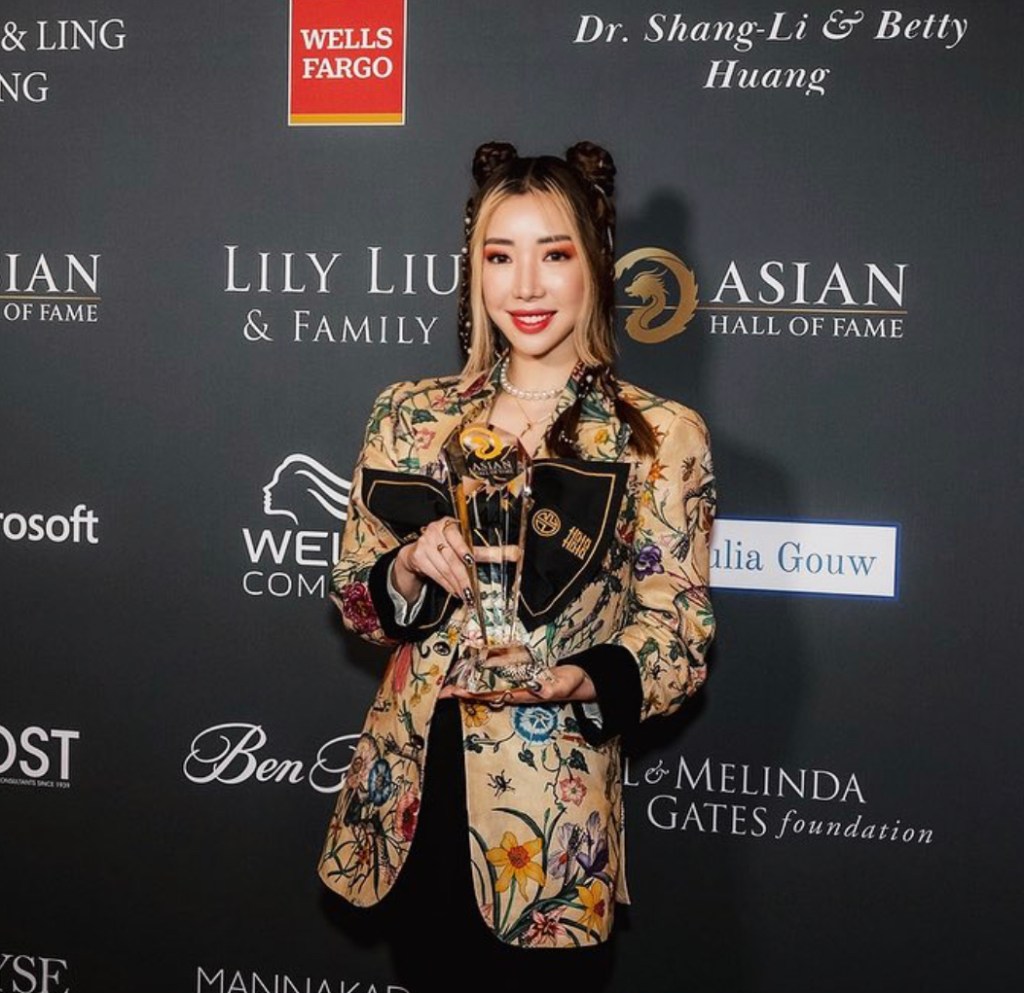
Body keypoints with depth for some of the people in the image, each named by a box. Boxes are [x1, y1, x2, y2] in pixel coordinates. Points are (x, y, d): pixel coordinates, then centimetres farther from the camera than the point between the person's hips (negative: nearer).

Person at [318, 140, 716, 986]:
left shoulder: (660, 435, -5)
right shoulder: (410, 414, 4)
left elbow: (678, 632, -3)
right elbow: (355, 593, 9)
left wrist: (589, 679, -23)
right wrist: (411, 567, -13)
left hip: (555, 810, -3)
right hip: (418, 795, 3)